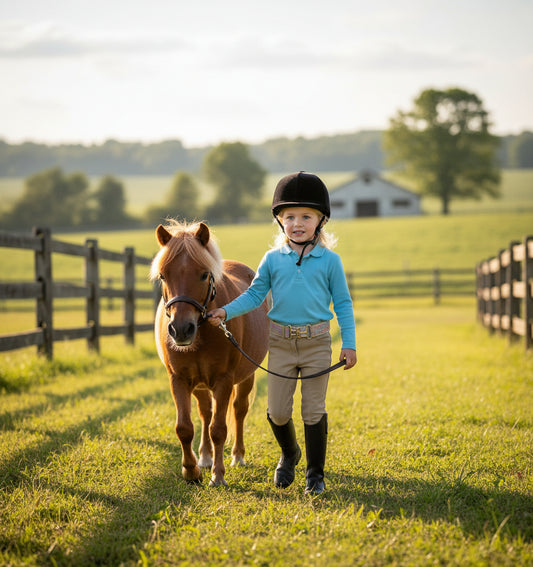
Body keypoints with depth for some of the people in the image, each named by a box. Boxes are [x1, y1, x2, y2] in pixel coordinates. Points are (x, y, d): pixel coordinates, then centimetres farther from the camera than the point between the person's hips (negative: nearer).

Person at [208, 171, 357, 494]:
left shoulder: (330, 260, 0)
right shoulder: (273, 259, 4)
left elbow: (343, 304, 2)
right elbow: (255, 295, 6)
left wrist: (349, 344, -3)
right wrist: (226, 312, -9)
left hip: (317, 343, -2)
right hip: (280, 342, 2)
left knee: (314, 410, 2)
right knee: (278, 411, 5)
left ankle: (316, 474, 14)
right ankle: (289, 454, 34)